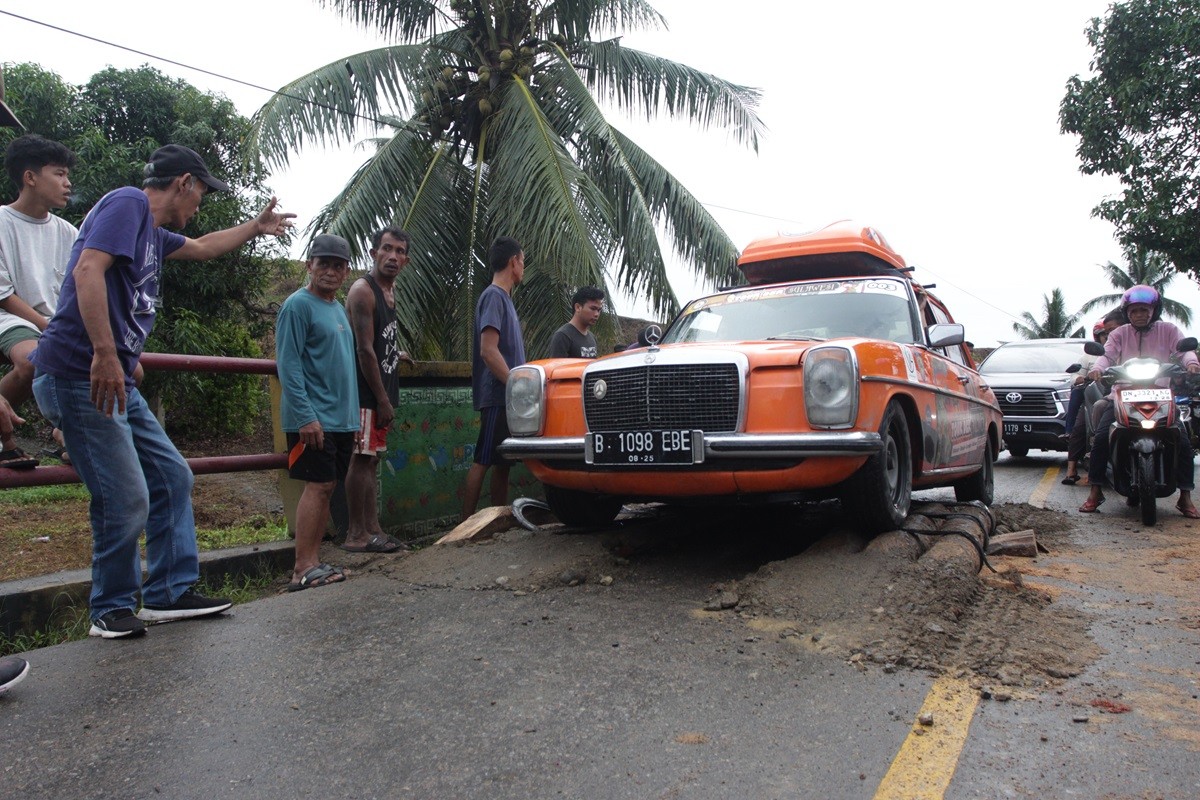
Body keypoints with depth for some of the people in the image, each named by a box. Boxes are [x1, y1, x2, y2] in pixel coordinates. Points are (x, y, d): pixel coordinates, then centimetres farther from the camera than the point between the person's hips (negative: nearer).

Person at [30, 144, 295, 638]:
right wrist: (104, 354, -28)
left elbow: (202, 248, 41)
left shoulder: (151, 229, 22)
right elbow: (88, 270, -21)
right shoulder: (128, 202, -7)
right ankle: (112, 611, 10)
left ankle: (169, 593, 18)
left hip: (116, 383, 10)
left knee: (172, 477, 10)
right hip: (81, 376, -10)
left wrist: (256, 226, 52)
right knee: (126, 499, -8)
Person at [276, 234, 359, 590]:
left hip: (340, 419, 8)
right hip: (314, 419, -8)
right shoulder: (299, 305, -8)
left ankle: (313, 562, 15)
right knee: (318, 485, -10)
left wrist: (353, 416, 19)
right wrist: (305, 416, -22)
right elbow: (288, 364, -16)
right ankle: (304, 568, -5)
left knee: (326, 487, 9)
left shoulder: (339, 308, 18)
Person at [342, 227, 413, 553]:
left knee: (372, 459, 11)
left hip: (383, 389, 9)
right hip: (367, 391, -9)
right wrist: (382, 400, -20)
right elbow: (365, 350, -18)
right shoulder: (363, 290, -12)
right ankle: (356, 535, -1)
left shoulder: (390, 289, 15)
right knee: (362, 459, -6)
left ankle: (373, 529, 16)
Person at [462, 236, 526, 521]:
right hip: (497, 396, -9)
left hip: (507, 398, 9)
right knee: (483, 461, -7)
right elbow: (488, 350, -19)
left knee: (502, 463, 11)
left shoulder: (504, 297, 20)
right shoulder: (494, 295, -9)